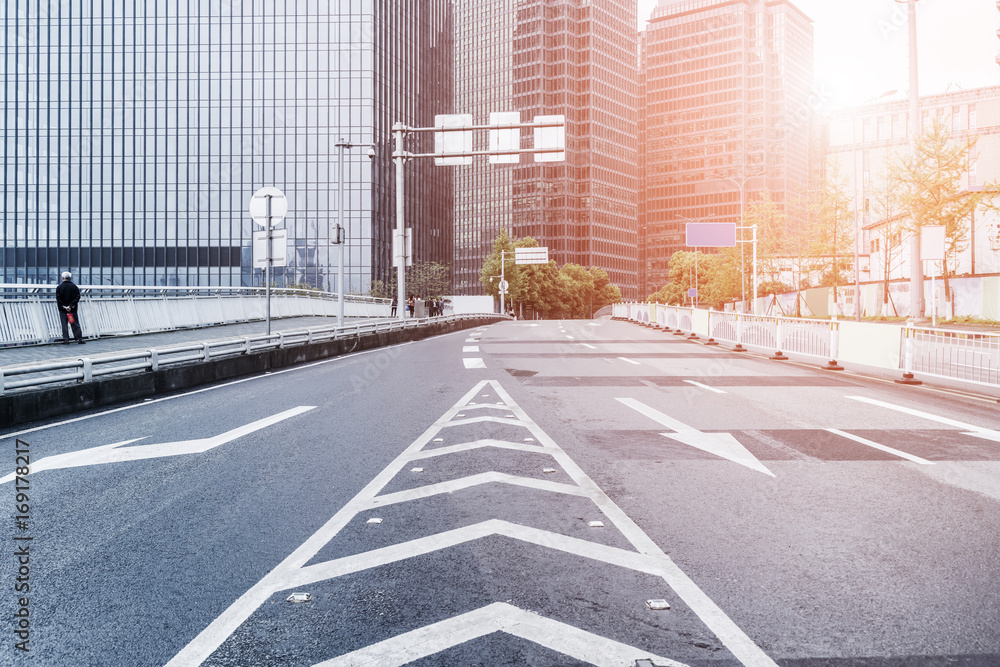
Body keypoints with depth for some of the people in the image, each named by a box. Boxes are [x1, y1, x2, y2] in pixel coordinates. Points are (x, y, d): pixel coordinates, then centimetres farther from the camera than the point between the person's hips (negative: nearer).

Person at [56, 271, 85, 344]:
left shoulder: (59, 287, -3)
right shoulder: (74, 287, 0)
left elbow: (58, 299, -8)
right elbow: (77, 298, -7)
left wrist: (64, 307, -8)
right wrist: (71, 306, -10)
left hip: (63, 310, -1)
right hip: (73, 310, 1)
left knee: (64, 324, 4)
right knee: (75, 324, 5)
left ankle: (65, 339, 1)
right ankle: (79, 339, 2)